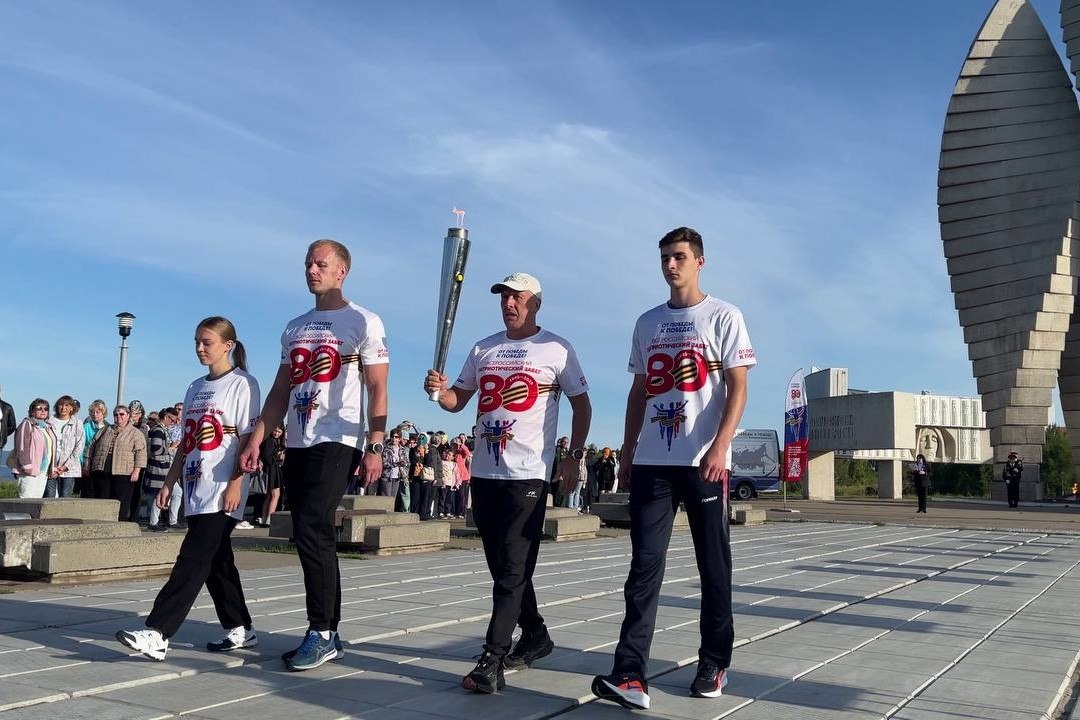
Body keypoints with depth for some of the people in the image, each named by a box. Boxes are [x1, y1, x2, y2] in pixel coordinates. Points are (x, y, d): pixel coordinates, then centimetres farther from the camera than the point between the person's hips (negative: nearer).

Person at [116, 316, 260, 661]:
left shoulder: (242, 383, -4)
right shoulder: (196, 387, 18)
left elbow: (247, 439, -10)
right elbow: (187, 441, 19)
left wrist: (236, 484, -17)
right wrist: (169, 482, 14)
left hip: (223, 490, -8)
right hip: (196, 489, 8)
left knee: (193, 559, -11)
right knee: (217, 560, 10)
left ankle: (157, 633, -15)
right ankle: (240, 629, 20)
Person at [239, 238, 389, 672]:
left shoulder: (364, 323, -1)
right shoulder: (295, 328, 18)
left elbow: (377, 391, -7)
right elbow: (280, 392, 18)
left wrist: (375, 448, -16)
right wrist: (256, 440, 9)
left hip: (337, 443, -7)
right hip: (297, 445, 7)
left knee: (311, 530, -17)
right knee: (314, 538, 8)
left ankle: (321, 632, -7)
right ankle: (329, 636, 17)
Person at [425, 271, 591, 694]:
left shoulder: (556, 350, 1)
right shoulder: (483, 349, 14)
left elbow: (581, 405, 6)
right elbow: (457, 401, 15)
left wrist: (575, 456, -2)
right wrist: (439, 390, -7)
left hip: (528, 472, -6)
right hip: (484, 471, 6)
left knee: (513, 568, -9)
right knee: (502, 565, 13)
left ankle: (492, 660, -10)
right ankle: (535, 635, 29)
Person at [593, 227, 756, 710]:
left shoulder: (723, 317, 2)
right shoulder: (647, 323, 16)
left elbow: (737, 388, -5)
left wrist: (719, 447, -17)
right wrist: (627, 449, 13)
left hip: (704, 461, -4)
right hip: (651, 462, 4)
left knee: (714, 566, 6)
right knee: (644, 566, -3)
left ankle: (714, 666, 19)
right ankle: (630, 675, -6)